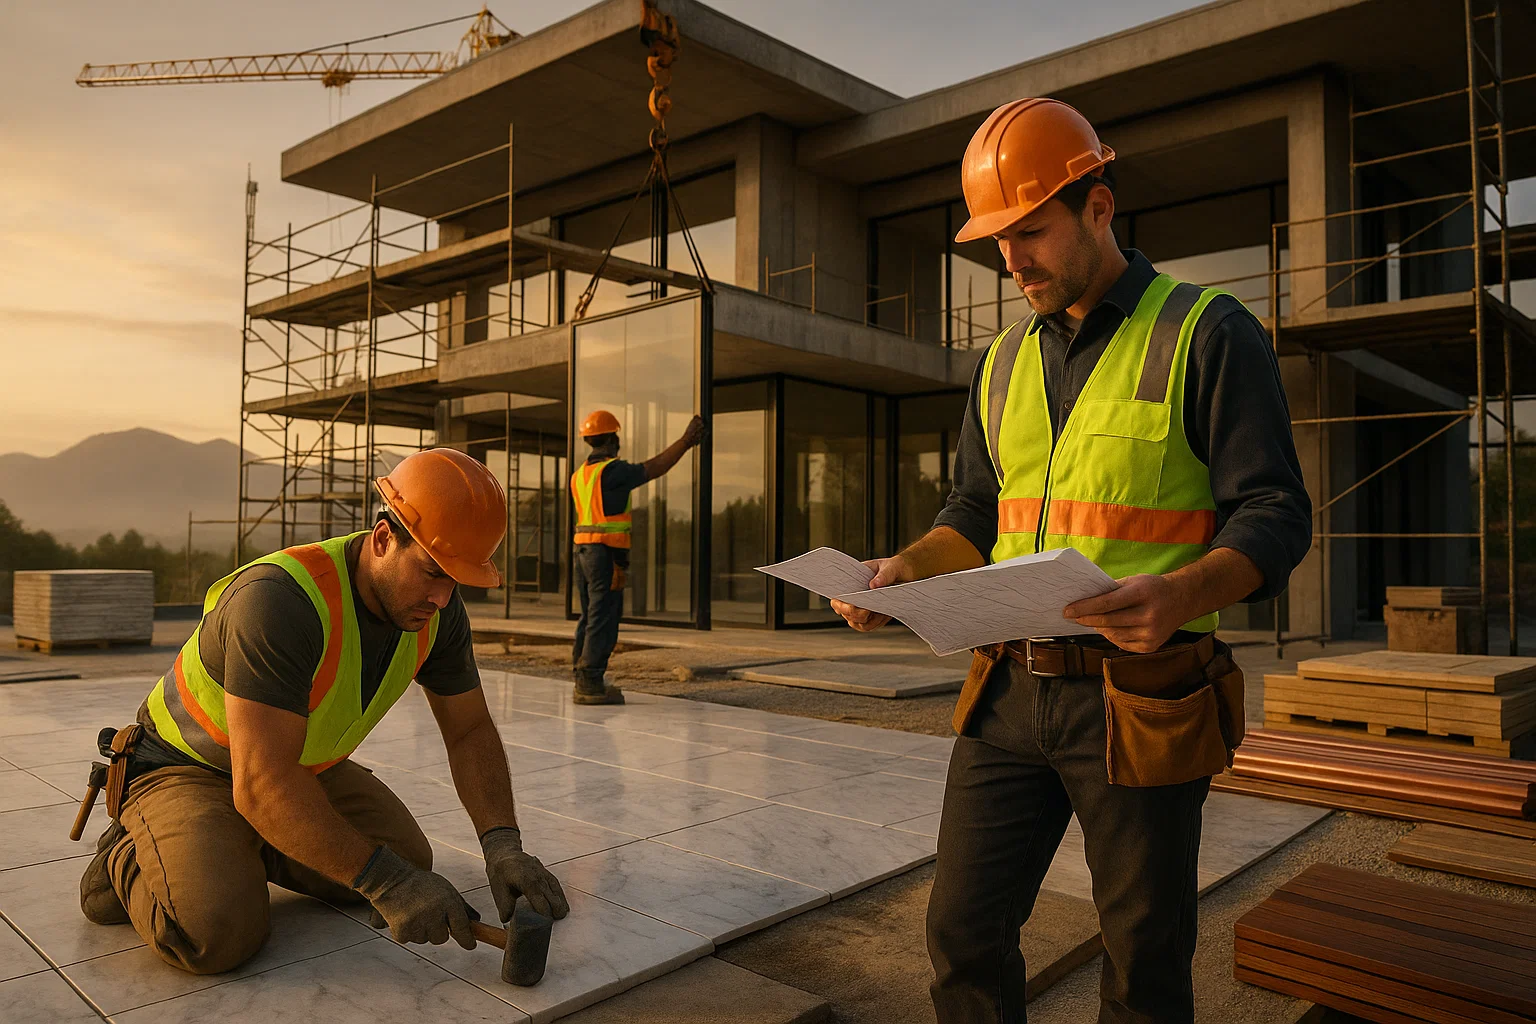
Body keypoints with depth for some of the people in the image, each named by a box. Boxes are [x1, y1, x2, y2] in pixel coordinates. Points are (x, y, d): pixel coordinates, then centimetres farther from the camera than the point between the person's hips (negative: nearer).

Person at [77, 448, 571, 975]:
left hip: (299, 766, 7)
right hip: (185, 768, -7)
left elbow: (470, 732, -5)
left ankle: (244, 848, 14)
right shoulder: (279, 599, -37)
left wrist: (502, 843, -20)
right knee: (217, 932, -28)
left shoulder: (437, 608, -15)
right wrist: (385, 883, -40)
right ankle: (128, 857, 4)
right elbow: (262, 785, -40)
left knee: (409, 860, -5)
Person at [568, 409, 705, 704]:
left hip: (583, 550, 9)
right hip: (607, 553, -9)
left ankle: (583, 682, 15)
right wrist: (686, 440, -4)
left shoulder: (579, 474, 15)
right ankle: (591, 684, -5)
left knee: (589, 617, 12)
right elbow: (654, 468, -11)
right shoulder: (611, 470, -11)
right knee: (603, 619, -6)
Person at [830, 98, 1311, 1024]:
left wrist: (1185, 591, -30)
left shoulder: (1208, 333, -4)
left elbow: (1274, 514, -9)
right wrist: (908, 571, -3)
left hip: (1138, 702, -4)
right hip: (1012, 690, 5)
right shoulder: (1005, 361, 13)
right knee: (964, 930, 10)